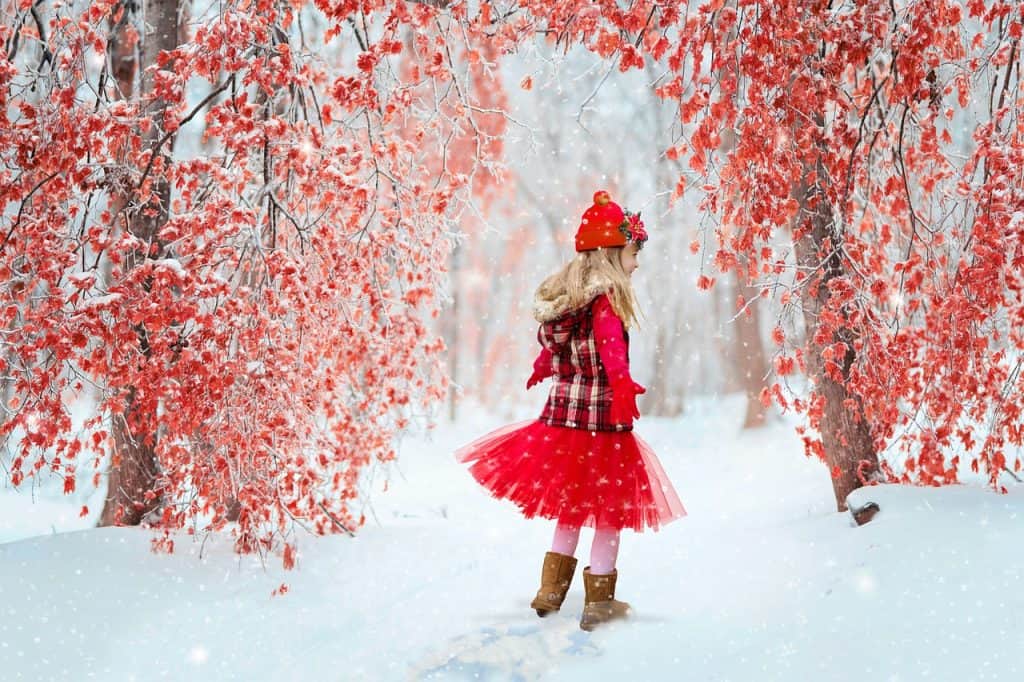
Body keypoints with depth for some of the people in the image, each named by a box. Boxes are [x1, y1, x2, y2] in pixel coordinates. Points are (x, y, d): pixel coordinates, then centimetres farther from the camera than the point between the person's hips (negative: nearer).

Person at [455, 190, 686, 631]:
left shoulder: (561, 294, 8)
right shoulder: (606, 299, -15)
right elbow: (611, 347, -32)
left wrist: (541, 371, 41)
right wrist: (623, 386, -46)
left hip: (561, 413, 8)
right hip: (602, 419, -7)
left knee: (570, 506, 22)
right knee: (609, 510, 6)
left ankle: (550, 592, 28)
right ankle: (598, 603, 12)